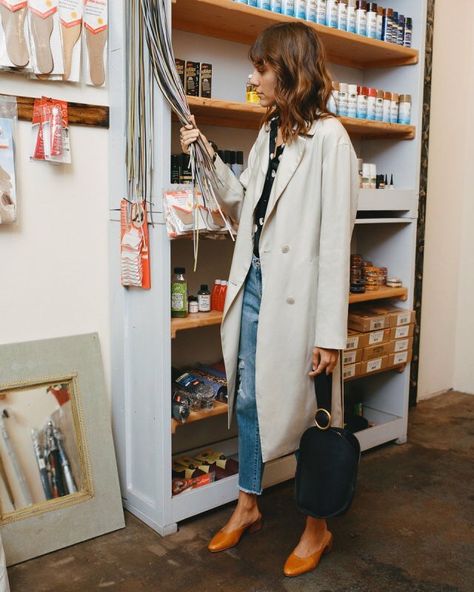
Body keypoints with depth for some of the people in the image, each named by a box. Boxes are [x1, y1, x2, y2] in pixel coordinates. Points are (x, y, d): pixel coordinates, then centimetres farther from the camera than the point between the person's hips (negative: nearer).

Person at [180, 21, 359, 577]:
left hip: (297, 292, -7)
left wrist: (330, 331, -18)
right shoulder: (268, 134, 11)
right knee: (248, 400, 16)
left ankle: (317, 527, 28)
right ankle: (247, 505, 37)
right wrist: (210, 157, 7)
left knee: (304, 408, 6)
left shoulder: (328, 137, -12)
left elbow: (335, 239, -16)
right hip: (254, 283, 8)